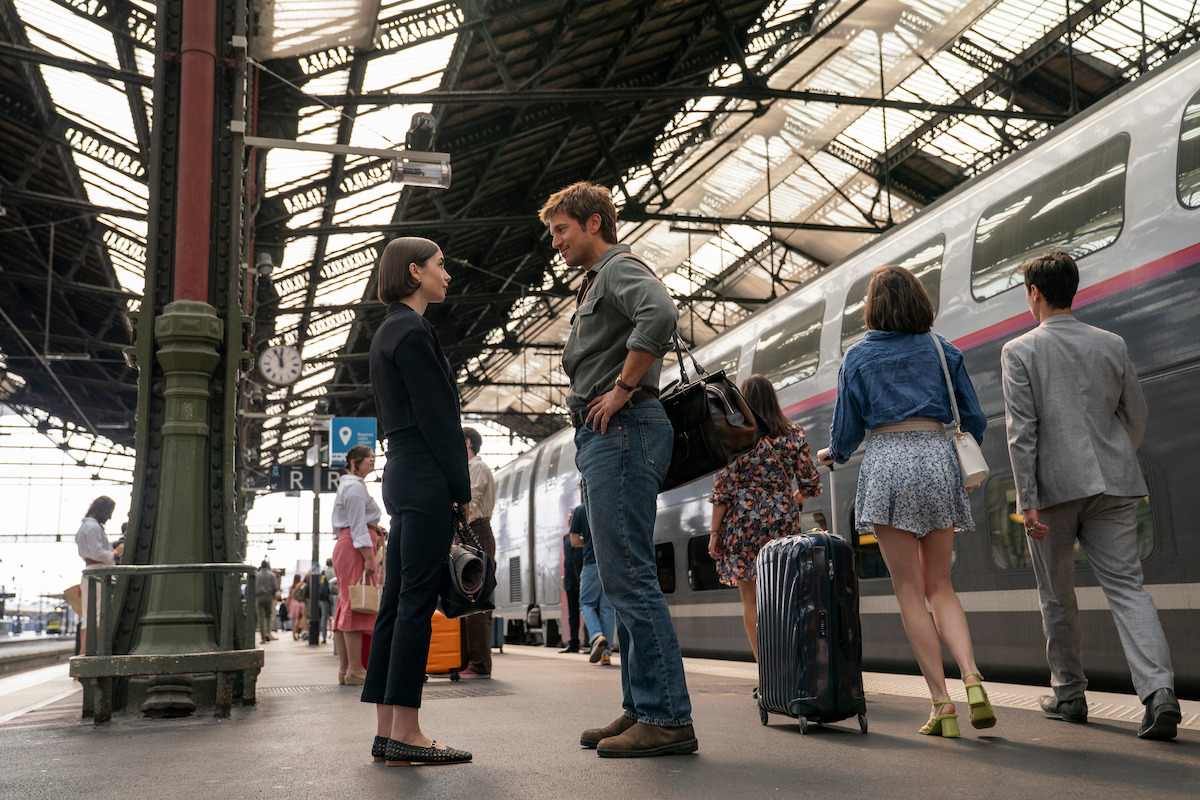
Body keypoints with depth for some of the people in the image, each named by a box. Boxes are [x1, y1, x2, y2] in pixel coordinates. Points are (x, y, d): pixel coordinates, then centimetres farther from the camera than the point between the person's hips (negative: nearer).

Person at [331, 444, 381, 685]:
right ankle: (354, 669, -13)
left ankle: (344, 668, 10)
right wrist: (369, 557, -20)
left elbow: (336, 523, 26)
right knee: (357, 605, -12)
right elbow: (358, 525, -17)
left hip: (345, 547, 11)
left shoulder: (348, 485, 23)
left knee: (346, 606, 8)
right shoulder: (355, 486, -9)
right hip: (356, 547, -11)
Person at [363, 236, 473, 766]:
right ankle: (405, 736, -6)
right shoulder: (413, 332, -9)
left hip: (402, 476, 10)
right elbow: (436, 417, -14)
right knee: (416, 602, -9)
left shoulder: (387, 332, 20)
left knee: (396, 603, 8)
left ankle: (387, 732, 11)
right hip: (426, 479, -10)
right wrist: (462, 490, -11)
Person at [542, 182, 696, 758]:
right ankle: (641, 708, 14)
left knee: (629, 575, -13)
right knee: (623, 578, 9)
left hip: (623, 430, -11)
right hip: (601, 436, 11)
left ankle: (667, 717, -10)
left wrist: (623, 389, -21)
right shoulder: (594, 284, 28)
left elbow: (658, 312, -27)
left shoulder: (620, 268, -5)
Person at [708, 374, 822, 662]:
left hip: (743, 520, -2)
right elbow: (810, 484, 6)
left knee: (751, 600, 5)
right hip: (782, 520, 2)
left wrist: (714, 532, -1)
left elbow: (723, 489, -5)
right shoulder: (794, 436, 5)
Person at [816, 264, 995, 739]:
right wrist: (967, 466, 30)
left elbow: (847, 428, 5)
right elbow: (974, 419, 12)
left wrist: (833, 455, 26)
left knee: (910, 592, 1)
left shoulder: (858, 357, 5)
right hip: (938, 459, 3)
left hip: (887, 462, -3)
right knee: (940, 586, 12)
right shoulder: (943, 352, 11)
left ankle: (942, 703, -3)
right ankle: (971, 676, -9)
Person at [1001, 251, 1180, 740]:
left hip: (1054, 485, -3)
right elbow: (1137, 417, 12)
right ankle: (1159, 691, -16)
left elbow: (1021, 431, -11)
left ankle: (1069, 695, 21)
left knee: (1057, 596, 11)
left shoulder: (1020, 351, -4)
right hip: (1113, 483, 3)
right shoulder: (1112, 344, 8)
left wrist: (1027, 500, -11)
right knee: (1126, 585, 0)